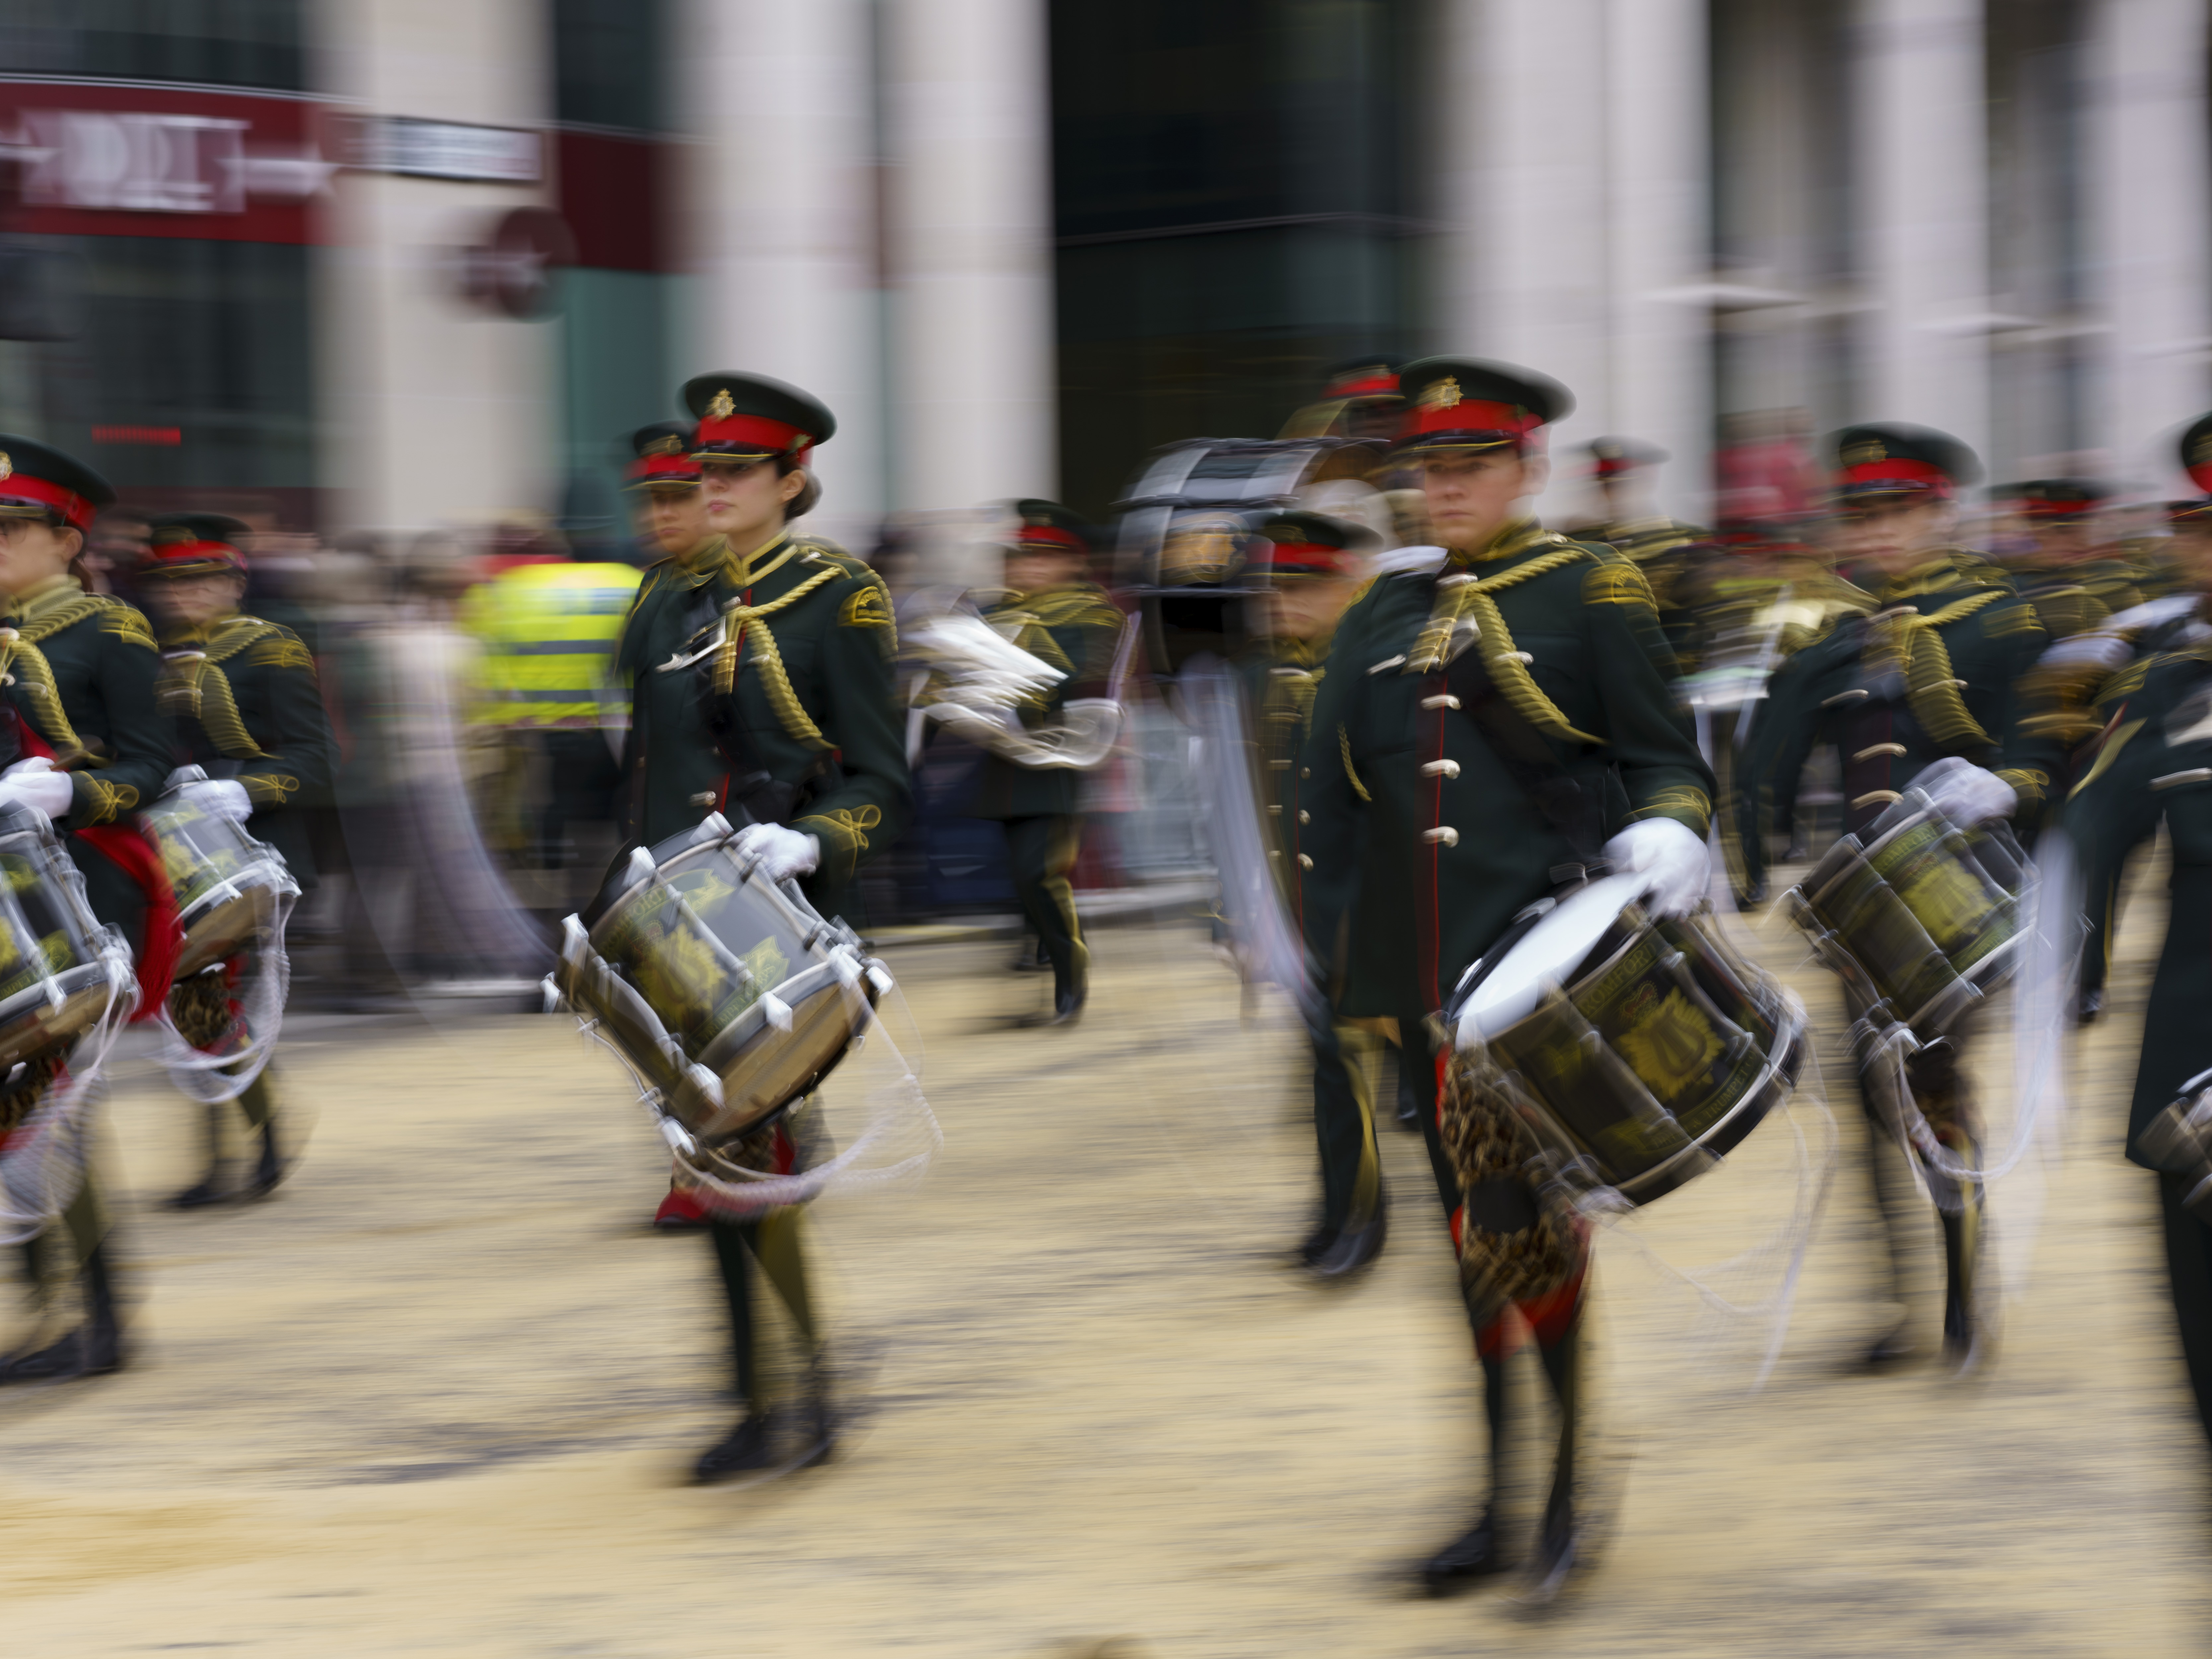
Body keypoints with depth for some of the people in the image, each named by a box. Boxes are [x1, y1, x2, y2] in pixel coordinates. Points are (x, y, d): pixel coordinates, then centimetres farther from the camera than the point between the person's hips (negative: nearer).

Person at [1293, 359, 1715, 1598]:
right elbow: (1332, 791, 18)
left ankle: (1560, 1496, -2)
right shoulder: (1387, 612, 14)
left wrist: (1668, 834, -21)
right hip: (1427, 970, 6)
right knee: (1478, 1233, 10)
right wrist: (1326, 942, 14)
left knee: (1520, 1225, -14)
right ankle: (1503, 1500, 18)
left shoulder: (1592, 593, 0)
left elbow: (1667, 758, 0)